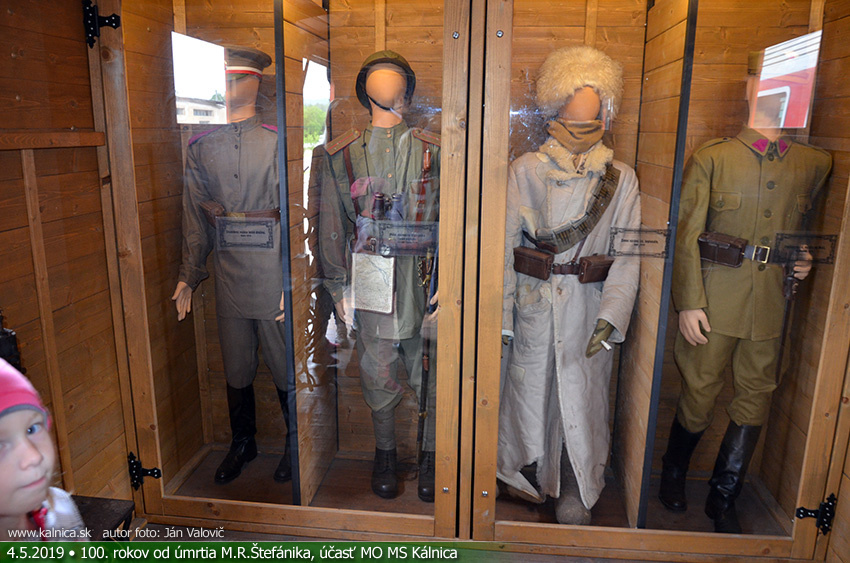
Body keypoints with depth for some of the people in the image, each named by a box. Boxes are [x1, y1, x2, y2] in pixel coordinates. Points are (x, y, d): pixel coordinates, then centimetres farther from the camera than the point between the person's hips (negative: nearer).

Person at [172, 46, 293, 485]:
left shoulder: (278, 140, -4)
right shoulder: (200, 146, 8)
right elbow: (195, 217, 12)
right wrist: (187, 277, 10)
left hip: (272, 271, -4)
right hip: (228, 272, 4)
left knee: (285, 366, 6)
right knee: (235, 368, 14)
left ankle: (295, 444, 28)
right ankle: (242, 442, 36)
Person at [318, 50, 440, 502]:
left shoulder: (433, 151, 3)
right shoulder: (341, 154, 4)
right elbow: (332, 225, 7)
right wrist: (338, 287, 5)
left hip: (425, 280, 0)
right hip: (370, 281, 1)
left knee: (431, 376, 9)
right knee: (378, 379, 12)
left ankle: (430, 455, 31)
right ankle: (385, 453, 35)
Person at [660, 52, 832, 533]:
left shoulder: (816, 165, 9)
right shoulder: (713, 158, -1)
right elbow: (687, 235, -5)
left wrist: (807, 259, 1)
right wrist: (689, 302, -10)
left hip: (772, 306, 3)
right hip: (715, 304, -3)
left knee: (756, 399, 9)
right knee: (700, 395, 6)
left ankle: (724, 499, 28)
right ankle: (674, 475, 34)